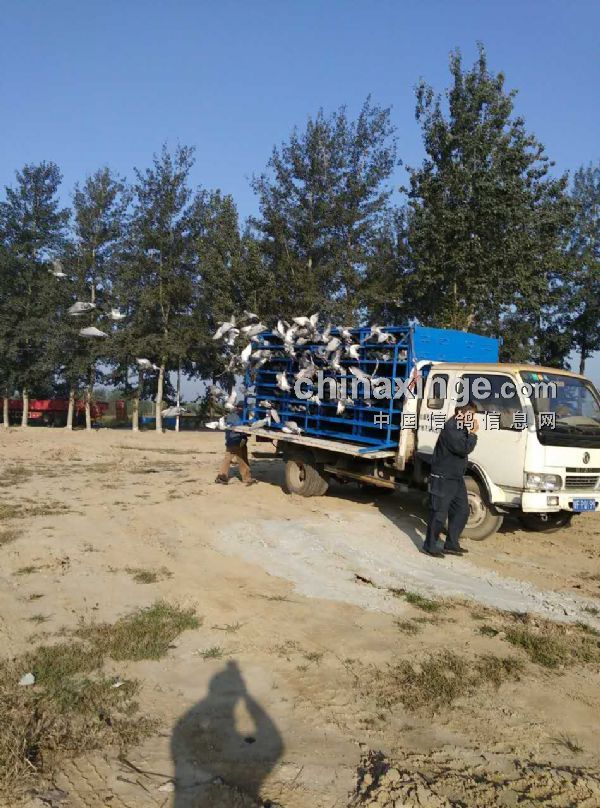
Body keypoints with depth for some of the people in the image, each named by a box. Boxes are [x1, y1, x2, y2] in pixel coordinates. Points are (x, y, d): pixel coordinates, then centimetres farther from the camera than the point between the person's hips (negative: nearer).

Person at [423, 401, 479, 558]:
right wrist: (473, 433, -14)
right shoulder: (450, 428, -20)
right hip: (443, 479, -10)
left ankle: (451, 544, 24)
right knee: (439, 514, -2)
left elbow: (465, 449, 11)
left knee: (462, 510, 13)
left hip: (457, 478, 10)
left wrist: (471, 433, 0)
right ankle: (430, 546, 12)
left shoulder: (462, 427, 10)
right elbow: (464, 449, -24)